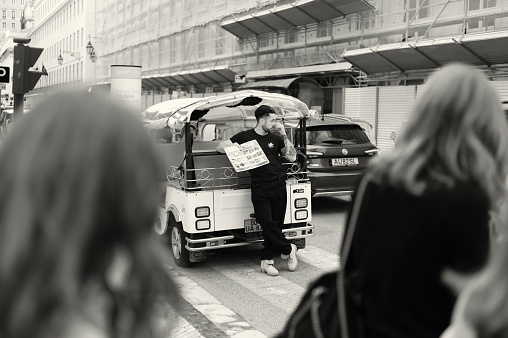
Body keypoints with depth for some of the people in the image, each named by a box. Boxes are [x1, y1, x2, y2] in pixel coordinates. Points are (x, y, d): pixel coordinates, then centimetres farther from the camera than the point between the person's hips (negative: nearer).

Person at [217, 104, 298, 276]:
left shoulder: (275, 138, 14)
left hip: (278, 185, 3)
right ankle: (288, 249, 11)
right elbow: (220, 147, 5)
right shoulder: (245, 136, 6)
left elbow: (292, 157, 6)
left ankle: (266, 261, 13)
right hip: (259, 188, -3)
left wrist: (284, 136, 2)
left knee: (276, 224, 2)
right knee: (267, 223, -9)